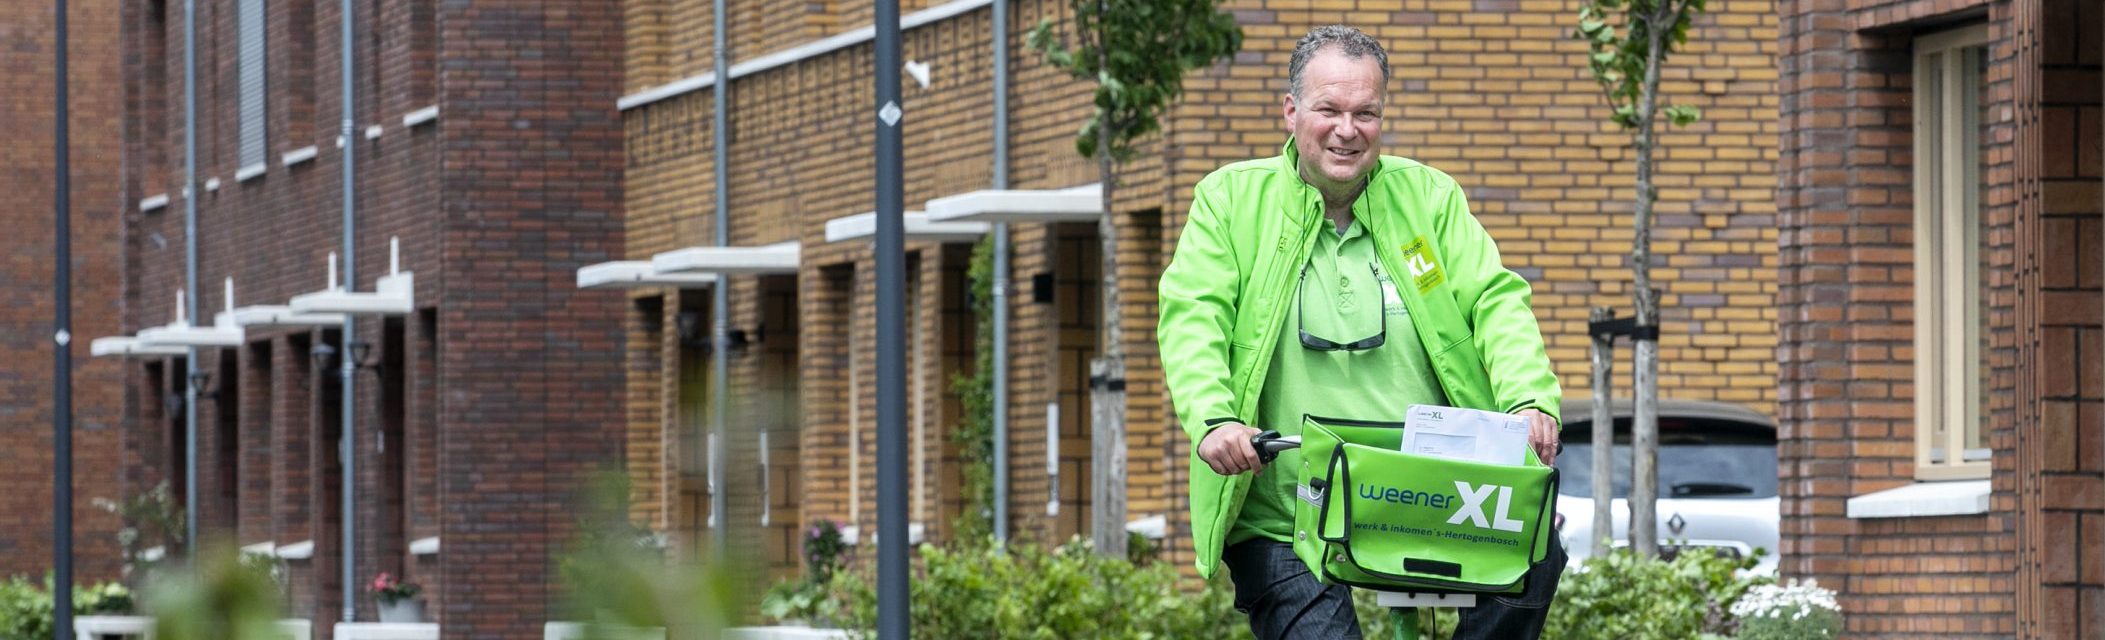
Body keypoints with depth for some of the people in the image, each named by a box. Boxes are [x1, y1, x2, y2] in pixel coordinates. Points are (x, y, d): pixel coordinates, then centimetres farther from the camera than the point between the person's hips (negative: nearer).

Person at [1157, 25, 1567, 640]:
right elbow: (1192, 317, -4)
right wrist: (1213, 420, -24)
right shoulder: (1231, 198, 6)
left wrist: (1532, 402, -17)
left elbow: (1497, 301, 3)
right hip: (1281, 520, -2)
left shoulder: (1428, 197, 11)